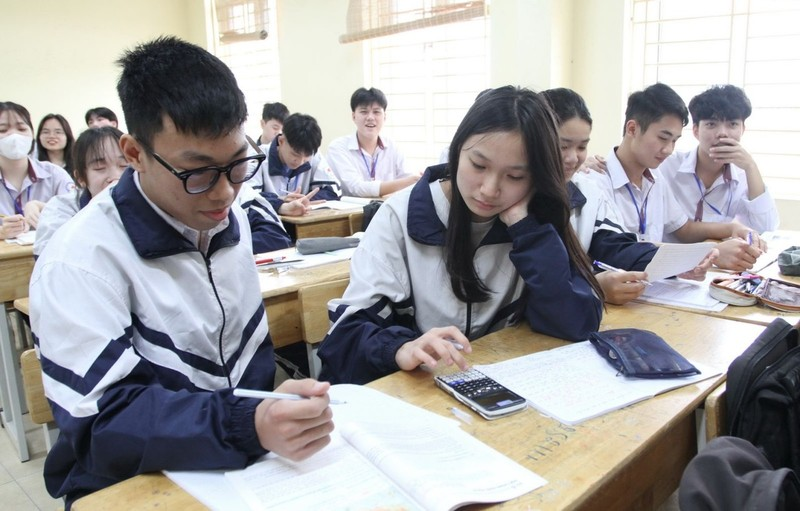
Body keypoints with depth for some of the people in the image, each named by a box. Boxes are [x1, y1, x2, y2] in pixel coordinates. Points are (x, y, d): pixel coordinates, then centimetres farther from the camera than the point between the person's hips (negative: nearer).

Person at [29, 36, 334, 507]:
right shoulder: (82, 260, -19)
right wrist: (248, 426, -34)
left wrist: (274, 416, -5)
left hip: (243, 463, 6)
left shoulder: (230, 219, 1)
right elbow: (99, 424, -21)